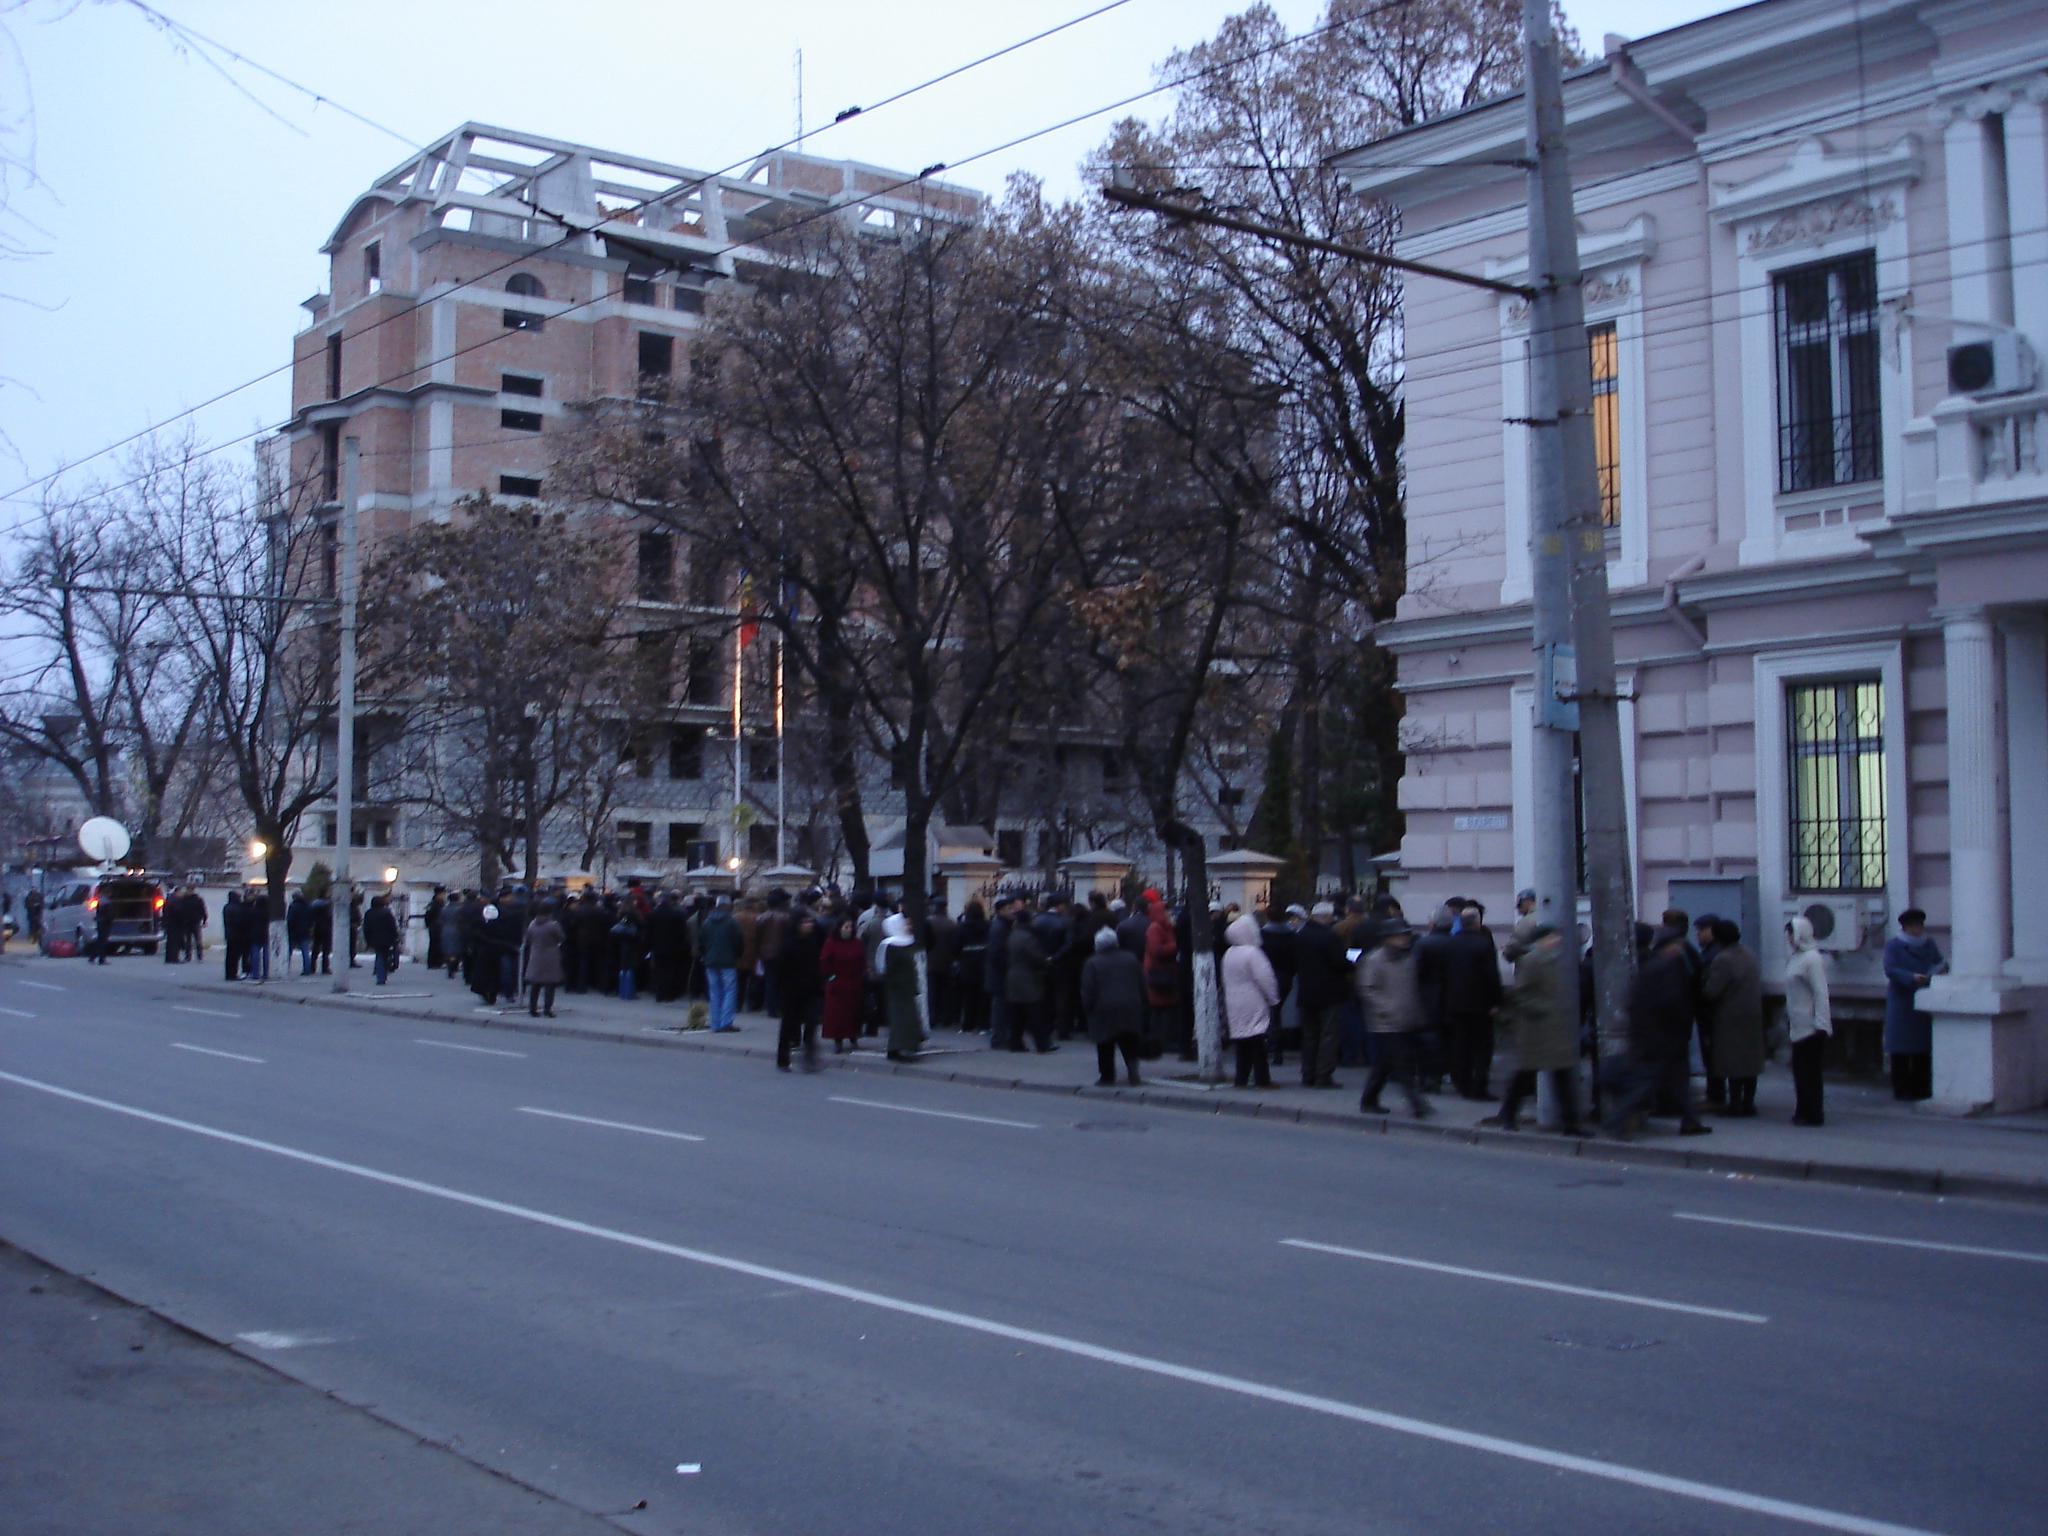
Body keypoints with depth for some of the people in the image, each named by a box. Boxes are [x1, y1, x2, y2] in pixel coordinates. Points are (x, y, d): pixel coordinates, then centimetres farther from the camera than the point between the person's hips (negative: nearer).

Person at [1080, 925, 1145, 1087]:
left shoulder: (1092, 964, -3)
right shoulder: (1132, 959, 7)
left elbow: (1087, 992, -6)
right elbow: (1143, 986, 9)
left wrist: (1087, 1012, 3)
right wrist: (1141, 1007, 16)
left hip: (1104, 1010, -3)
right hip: (1131, 1010, 3)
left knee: (1106, 1048, 7)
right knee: (1129, 1044, 11)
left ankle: (1107, 1076, 9)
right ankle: (1132, 1067, -10)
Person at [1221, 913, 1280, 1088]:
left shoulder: (1228, 954, 9)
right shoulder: (1252, 953, -15)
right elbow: (1265, 978, -17)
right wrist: (1273, 999, -5)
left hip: (1235, 1004, 7)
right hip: (1254, 1004, -7)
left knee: (1241, 1043, 10)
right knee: (1258, 1041, -3)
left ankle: (1242, 1079, 11)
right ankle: (1261, 1079, -1)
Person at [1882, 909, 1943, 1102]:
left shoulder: (1929, 945, 14)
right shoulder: (1893, 945, 0)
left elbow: (1939, 963, 12)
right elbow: (1890, 969, -11)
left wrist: (1940, 968, -12)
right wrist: (1912, 977, -25)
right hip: (1901, 1004, -4)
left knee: (1924, 1049, 4)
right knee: (1901, 1049, -4)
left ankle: (1921, 1089, 11)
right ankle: (1901, 1090, 1)